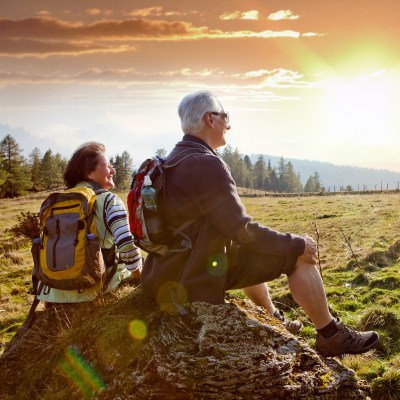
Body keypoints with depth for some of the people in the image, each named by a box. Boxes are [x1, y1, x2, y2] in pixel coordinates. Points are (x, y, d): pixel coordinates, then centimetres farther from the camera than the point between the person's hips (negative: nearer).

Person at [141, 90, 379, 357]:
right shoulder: (206, 164, -21)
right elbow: (242, 231, -21)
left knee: (252, 251, 32)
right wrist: (298, 244, -8)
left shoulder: (172, 161, 10)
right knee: (299, 255, -4)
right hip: (198, 281, -10)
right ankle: (331, 335, 10)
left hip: (168, 275, 10)